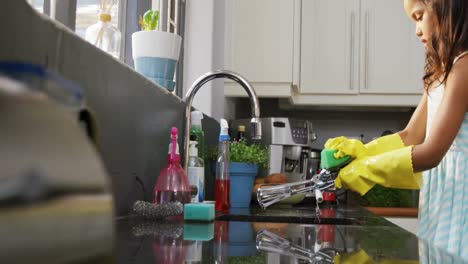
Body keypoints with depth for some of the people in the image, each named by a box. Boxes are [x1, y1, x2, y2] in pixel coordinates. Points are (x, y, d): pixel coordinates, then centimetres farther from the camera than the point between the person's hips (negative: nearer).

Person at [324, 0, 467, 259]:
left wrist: (364, 169, -13)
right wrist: (361, 151, -3)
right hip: (441, 189, 9)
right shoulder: (441, 71, 16)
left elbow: (431, 152, -19)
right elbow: (409, 137, 12)